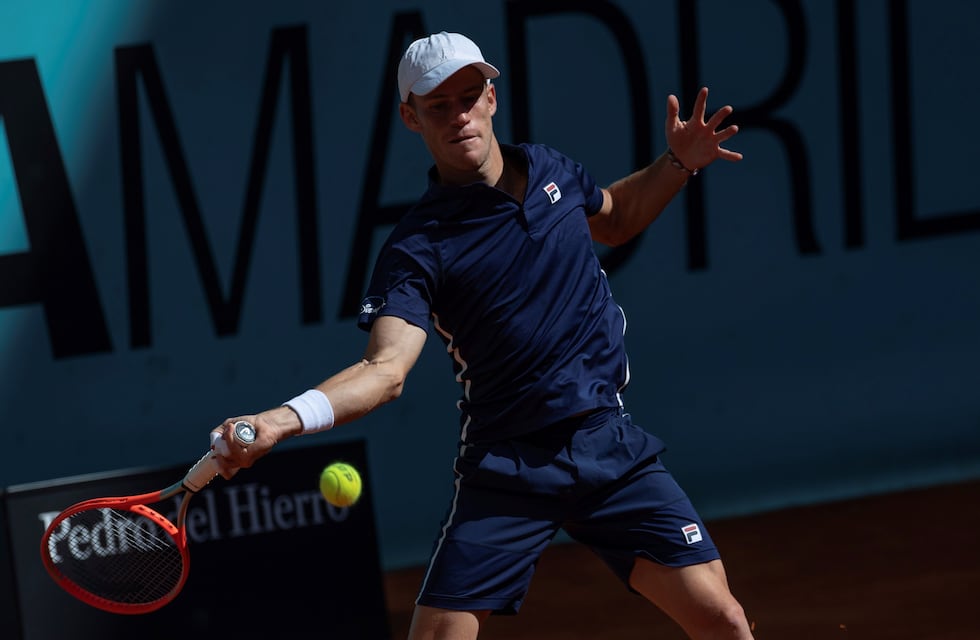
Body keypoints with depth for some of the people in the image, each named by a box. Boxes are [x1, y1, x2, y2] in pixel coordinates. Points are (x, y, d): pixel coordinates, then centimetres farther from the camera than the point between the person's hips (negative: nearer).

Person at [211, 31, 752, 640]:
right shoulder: (417, 248, -11)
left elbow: (614, 219, 30)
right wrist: (284, 418, -40)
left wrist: (678, 162, 15)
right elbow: (385, 369, -23)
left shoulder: (548, 169, 6)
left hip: (611, 449, 4)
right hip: (507, 469, -4)